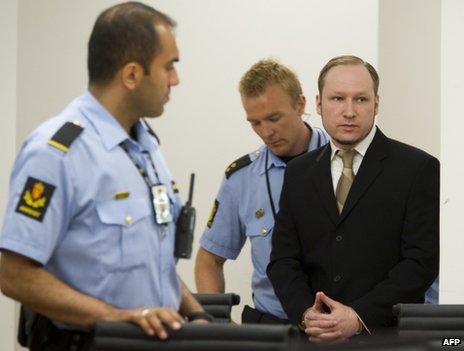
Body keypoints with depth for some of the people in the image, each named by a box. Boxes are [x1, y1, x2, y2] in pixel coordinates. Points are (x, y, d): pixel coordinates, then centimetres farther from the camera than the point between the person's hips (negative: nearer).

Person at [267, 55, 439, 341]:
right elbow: (283, 259, 7)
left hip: (388, 336, -4)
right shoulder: (298, 173, 11)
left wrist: (360, 317, -16)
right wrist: (306, 314, -11)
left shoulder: (419, 168, -3)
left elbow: (422, 260, -9)